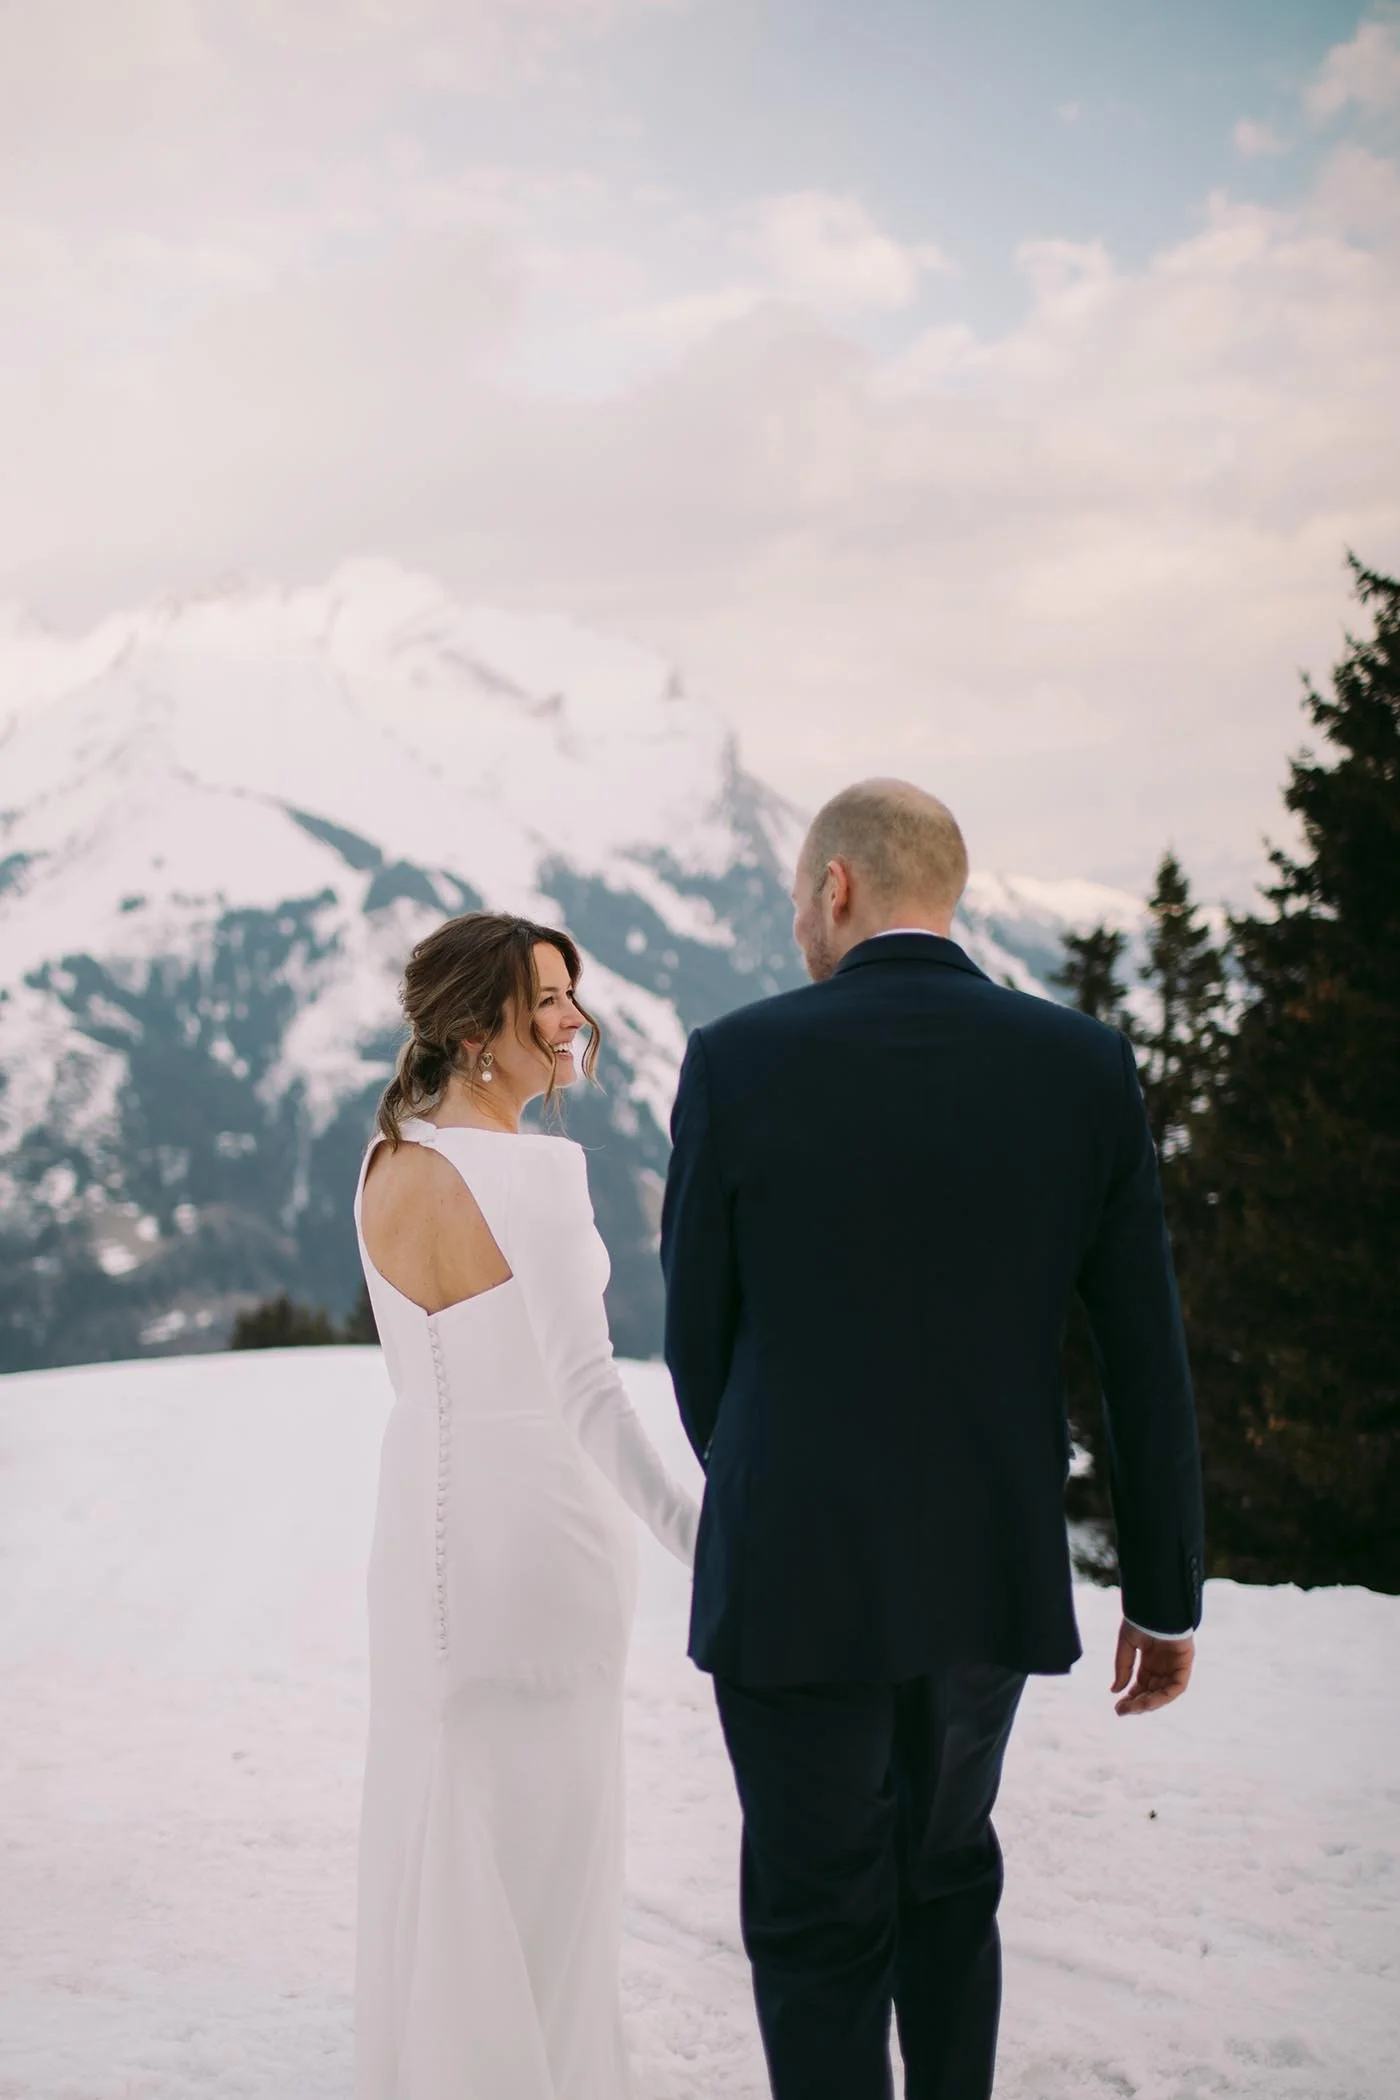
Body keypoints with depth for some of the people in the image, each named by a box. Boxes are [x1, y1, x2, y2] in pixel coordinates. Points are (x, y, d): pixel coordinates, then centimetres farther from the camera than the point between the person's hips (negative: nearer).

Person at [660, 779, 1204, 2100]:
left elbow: (698, 1337, -2)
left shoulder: (739, 1063, -10)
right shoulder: (1085, 1067, -3)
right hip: (996, 1573, 4)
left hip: (799, 1578, -3)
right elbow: (1146, 1356, -2)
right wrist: (1164, 1595, 6)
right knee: (946, 1875, 24)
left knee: (818, 1920, 8)